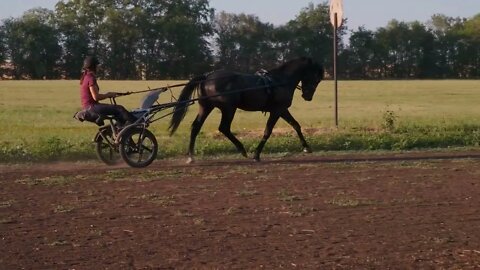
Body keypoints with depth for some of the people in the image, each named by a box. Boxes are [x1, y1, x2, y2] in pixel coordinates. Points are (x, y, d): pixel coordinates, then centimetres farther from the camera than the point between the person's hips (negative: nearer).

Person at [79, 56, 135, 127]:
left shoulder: (85, 77, 14)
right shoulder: (91, 78, -17)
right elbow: (96, 97, -22)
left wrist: (107, 94, 9)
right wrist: (108, 95, -8)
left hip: (88, 107, 10)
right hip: (92, 107, -10)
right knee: (119, 109, -13)